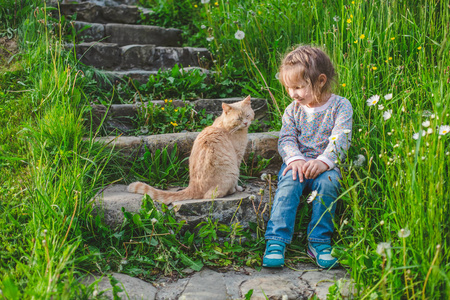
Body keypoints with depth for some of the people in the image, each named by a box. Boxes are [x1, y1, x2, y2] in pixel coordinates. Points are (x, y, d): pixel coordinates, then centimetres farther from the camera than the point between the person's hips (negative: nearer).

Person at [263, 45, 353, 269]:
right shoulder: (292, 110, 10)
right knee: (289, 182, -30)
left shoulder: (340, 106, -1)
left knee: (328, 181, -34)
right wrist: (295, 159, -22)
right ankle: (276, 241, -33)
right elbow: (286, 139, 1)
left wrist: (323, 161, -30)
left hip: (327, 165, -2)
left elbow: (340, 140, -12)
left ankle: (319, 241, -23)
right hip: (297, 163, 2)